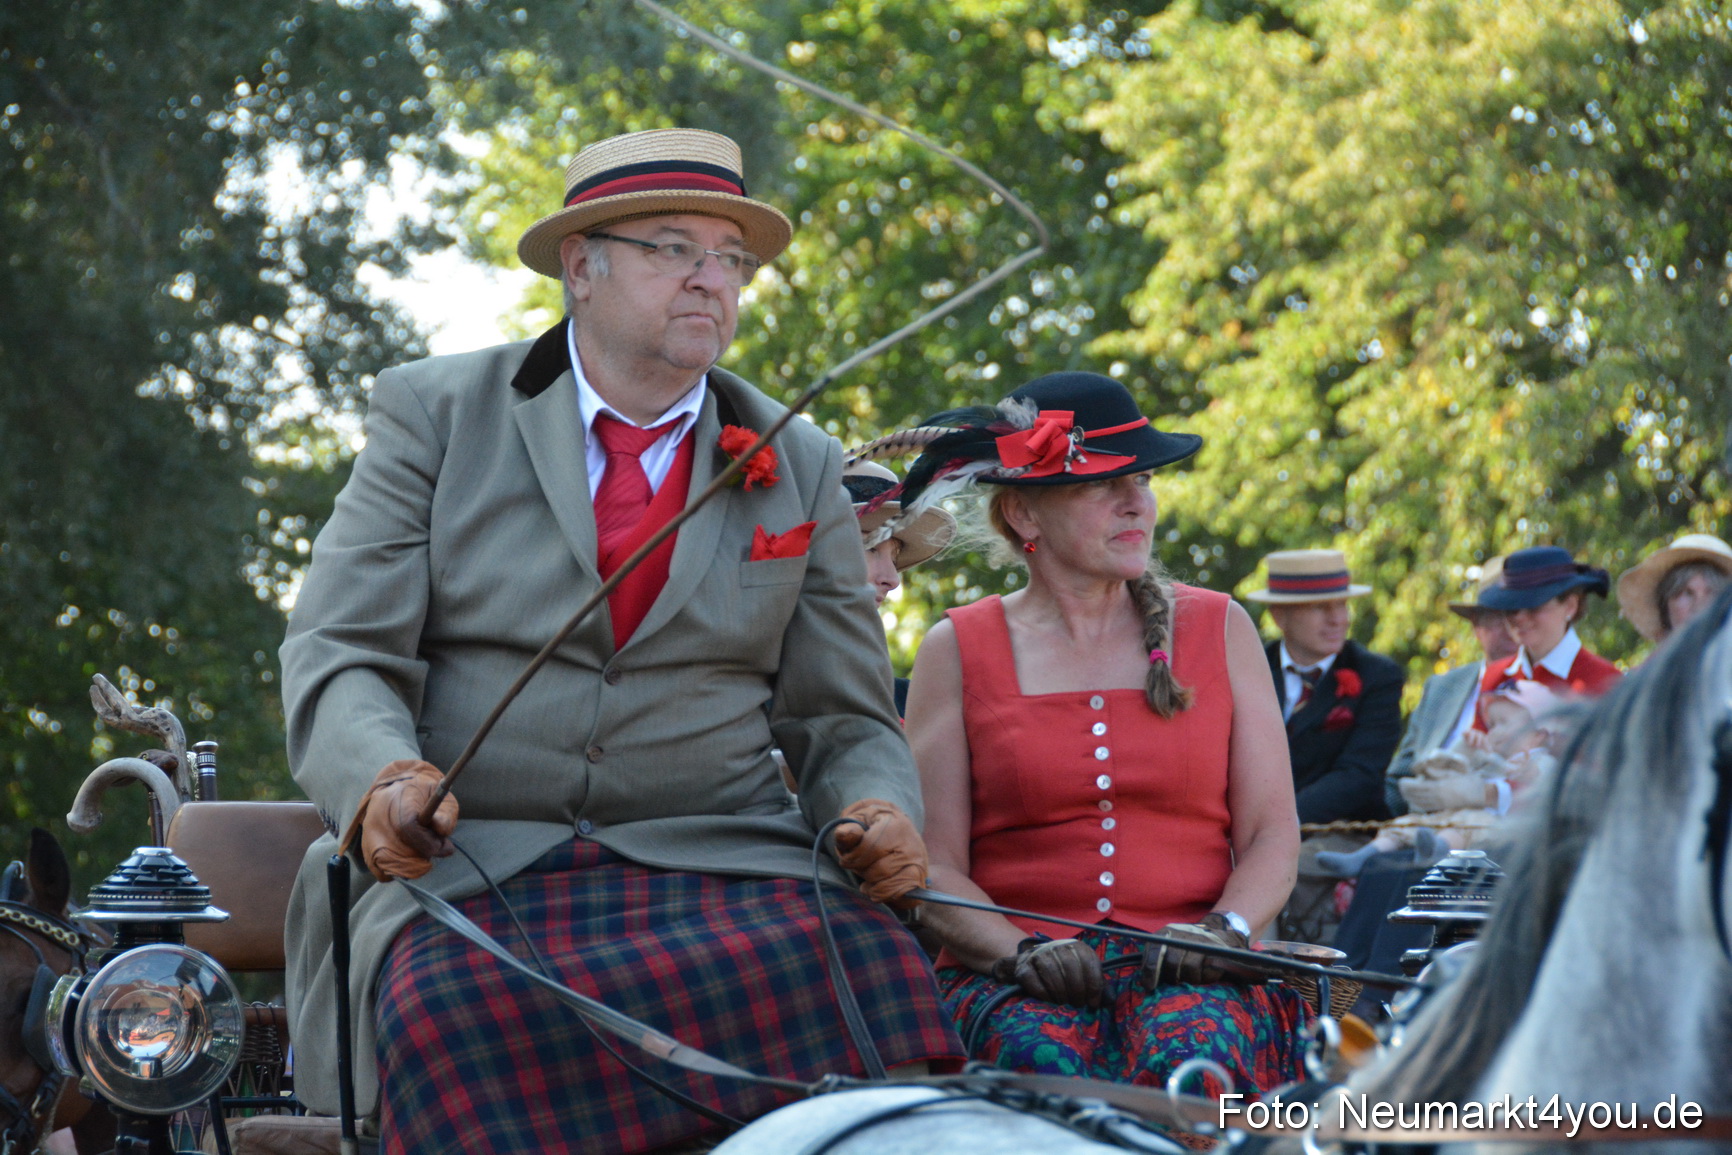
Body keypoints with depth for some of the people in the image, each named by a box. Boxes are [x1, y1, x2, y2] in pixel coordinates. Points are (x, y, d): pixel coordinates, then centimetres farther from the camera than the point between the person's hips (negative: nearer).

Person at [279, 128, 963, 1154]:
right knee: (454, 1012, -37)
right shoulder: (435, 413, 11)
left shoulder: (803, 471, 17)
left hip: (723, 865, 2)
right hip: (465, 864, -2)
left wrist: (880, 814, -7)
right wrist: (381, 777, -20)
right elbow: (340, 654, 3)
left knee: (871, 970, -31)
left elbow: (846, 721, 17)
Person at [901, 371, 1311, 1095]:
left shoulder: (1218, 629, 13)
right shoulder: (959, 650, 8)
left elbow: (1272, 833, 9)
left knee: (1187, 1060, -34)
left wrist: (1222, 930, -11)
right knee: (1048, 1063, -36)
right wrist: (1021, 953, -16)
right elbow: (934, 866, 3)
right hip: (1013, 977, -1)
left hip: (1191, 973, 1)